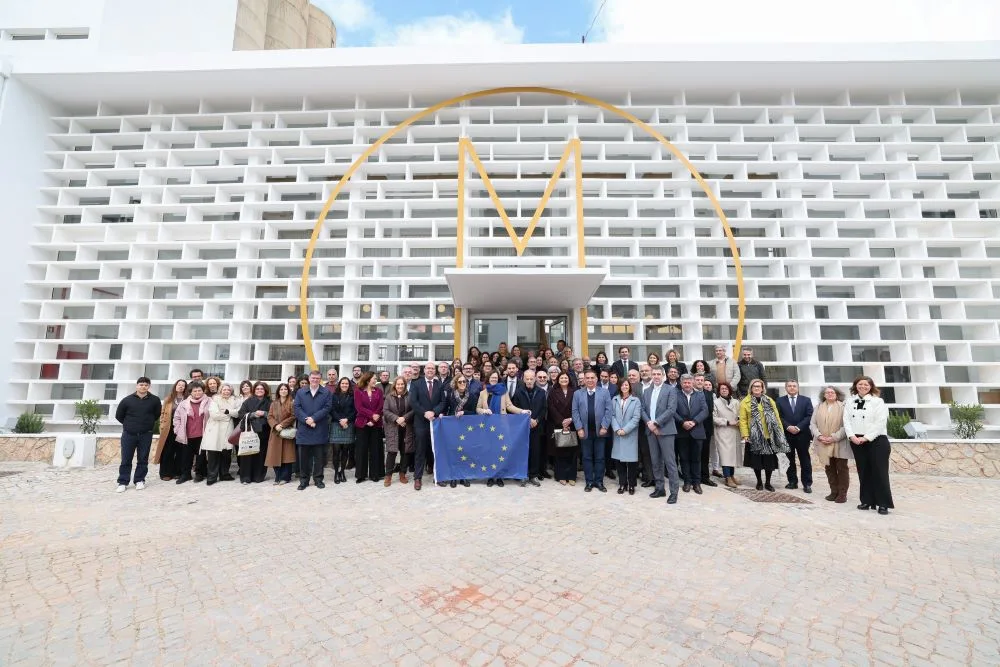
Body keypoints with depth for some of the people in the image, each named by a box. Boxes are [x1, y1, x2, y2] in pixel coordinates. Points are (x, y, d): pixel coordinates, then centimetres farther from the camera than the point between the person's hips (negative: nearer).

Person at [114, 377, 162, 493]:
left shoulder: (155, 400, -2)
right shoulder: (127, 400, -3)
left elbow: (157, 414, 11)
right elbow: (119, 415, 8)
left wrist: (147, 423, 9)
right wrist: (129, 424, 10)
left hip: (146, 435, 0)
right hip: (128, 434, 0)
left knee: (143, 459, 7)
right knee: (126, 460, 5)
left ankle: (139, 480, 19)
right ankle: (123, 482, 16)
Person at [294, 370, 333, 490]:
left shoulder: (326, 392, 3)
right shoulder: (300, 392, 9)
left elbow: (326, 408, -6)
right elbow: (297, 408, 0)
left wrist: (313, 418, -16)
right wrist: (306, 420, -14)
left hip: (320, 430, -1)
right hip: (303, 429, 2)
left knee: (319, 456, 6)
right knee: (303, 456, 7)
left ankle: (318, 479, 18)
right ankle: (303, 480, 19)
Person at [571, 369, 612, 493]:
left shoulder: (605, 393, 3)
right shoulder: (577, 394, 5)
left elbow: (608, 411, -2)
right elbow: (575, 412, 1)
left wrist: (604, 426, -10)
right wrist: (579, 428, -7)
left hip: (600, 430, 0)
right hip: (585, 431, 1)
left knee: (599, 458, 7)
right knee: (587, 457, 8)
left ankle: (599, 482, 19)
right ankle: (589, 482, 17)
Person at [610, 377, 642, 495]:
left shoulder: (636, 400, 1)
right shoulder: (614, 400, 8)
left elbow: (636, 418, -7)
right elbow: (612, 416, 3)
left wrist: (625, 430, -14)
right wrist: (617, 429, -11)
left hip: (630, 434, -2)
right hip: (618, 434, 2)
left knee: (631, 460, 0)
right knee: (619, 459, 5)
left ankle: (631, 485, 14)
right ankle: (622, 484, 17)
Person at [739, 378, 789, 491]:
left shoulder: (769, 401, 8)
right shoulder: (745, 402, -2)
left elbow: (776, 418, 7)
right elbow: (743, 420, -4)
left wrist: (781, 433, 1)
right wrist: (745, 434, -11)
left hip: (769, 436, 2)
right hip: (754, 437, -2)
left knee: (770, 460, 6)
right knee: (756, 460, 5)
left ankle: (768, 483, 22)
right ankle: (759, 482, 21)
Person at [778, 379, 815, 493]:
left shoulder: (806, 400, 7)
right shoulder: (780, 401, 7)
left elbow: (809, 416, -2)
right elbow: (779, 417, 1)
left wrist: (798, 427, -11)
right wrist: (788, 427, -13)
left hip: (802, 434, 0)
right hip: (786, 435, 0)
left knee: (805, 460, 4)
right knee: (789, 460, 7)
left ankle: (807, 484, 11)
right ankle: (792, 481, 16)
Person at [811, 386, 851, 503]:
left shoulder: (843, 406, -4)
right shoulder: (818, 407, 8)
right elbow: (812, 424, 6)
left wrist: (834, 437, -16)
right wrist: (819, 436, -9)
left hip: (840, 444, -4)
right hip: (824, 444, 4)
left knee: (842, 468, 4)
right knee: (829, 468, 10)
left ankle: (842, 493, 13)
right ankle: (834, 491, 20)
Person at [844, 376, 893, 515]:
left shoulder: (878, 401, -3)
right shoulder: (850, 402, 9)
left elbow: (880, 422, -11)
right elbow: (846, 420, 4)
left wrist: (866, 437, -15)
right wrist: (852, 436, -10)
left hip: (876, 441, -4)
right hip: (856, 441, 4)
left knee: (879, 472, -2)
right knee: (863, 472, 9)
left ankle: (883, 504, 6)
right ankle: (867, 501, 17)